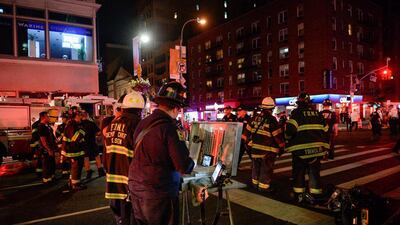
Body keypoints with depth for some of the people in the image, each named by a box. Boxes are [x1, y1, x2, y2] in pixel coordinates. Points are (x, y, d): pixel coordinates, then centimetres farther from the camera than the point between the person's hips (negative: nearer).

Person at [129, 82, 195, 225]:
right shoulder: (170, 128, -21)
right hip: (159, 194, -6)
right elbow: (184, 167, -20)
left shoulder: (142, 123, 1)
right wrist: (191, 163, 2)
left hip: (136, 188, 7)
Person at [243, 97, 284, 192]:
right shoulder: (271, 120, -15)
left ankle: (255, 183, 33)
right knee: (266, 168, 5)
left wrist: (248, 141, 22)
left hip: (255, 147, 6)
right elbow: (278, 135, -13)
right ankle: (264, 186, 10)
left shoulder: (255, 118, 4)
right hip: (267, 150, -6)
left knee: (256, 166, 19)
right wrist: (282, 147, -1)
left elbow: (248, 131, 10)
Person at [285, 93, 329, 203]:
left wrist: (288, 141, 1)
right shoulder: (317, 113, 9)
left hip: (301, 149, -4)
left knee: (298, 172, 10)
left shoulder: (297, 112, -8)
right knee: (314, 172, 14)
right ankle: (316, 195, 18)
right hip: (317, 148, 4)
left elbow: (290, 129, -19)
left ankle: (299, 195, 16)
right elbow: (325, 131, 12)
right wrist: (325, 147, 19)